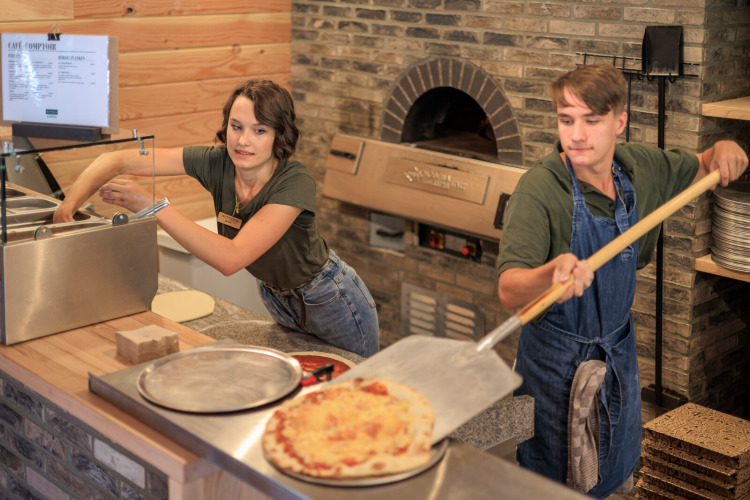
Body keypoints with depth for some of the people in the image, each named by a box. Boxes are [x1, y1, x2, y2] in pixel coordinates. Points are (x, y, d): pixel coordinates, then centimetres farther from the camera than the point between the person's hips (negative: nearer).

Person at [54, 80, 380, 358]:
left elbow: (231, 258, -45)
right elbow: (118, 160, -22)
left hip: (330, 303, -5)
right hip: (278, 300, 5)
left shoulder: (295, 184, -36)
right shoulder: (217, 162, -21)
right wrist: (70, 204, -39)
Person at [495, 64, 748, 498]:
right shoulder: (541, 188, -26)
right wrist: (553, 272, -57)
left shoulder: (642, 167, -9)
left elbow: (699, 169, 13)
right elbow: (509, 290, -35)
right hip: (557, 356, -5)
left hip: (619, 348, 6)